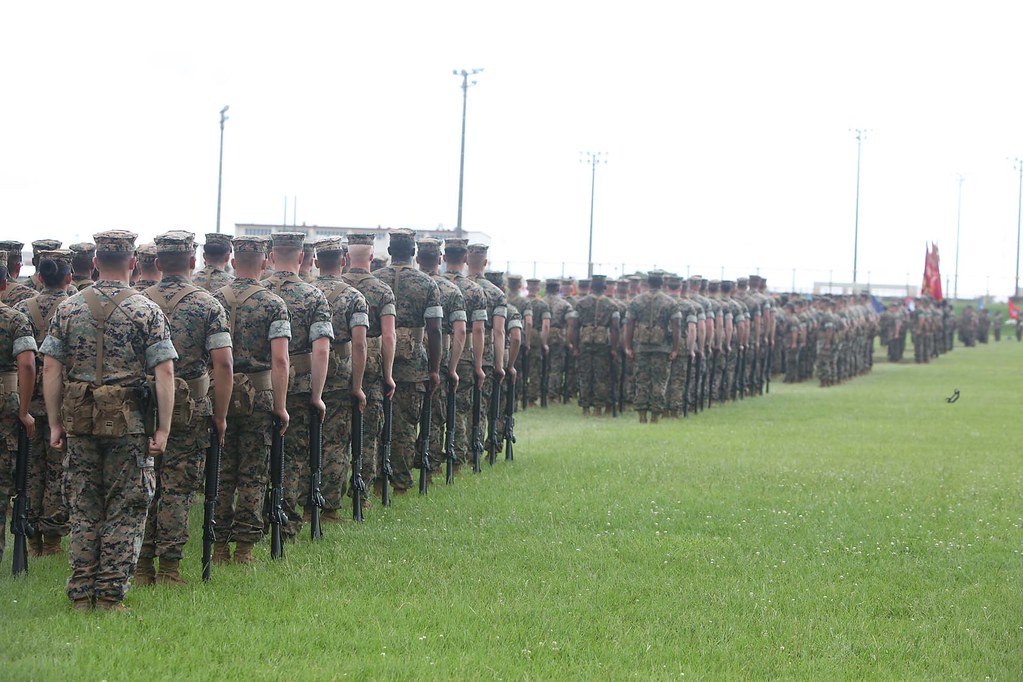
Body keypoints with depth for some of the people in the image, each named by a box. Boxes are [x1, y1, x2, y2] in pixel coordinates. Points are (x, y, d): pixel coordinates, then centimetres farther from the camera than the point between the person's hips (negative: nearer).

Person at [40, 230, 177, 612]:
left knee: (83, 508, 11)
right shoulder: (146, 311, -4)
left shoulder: (68, 309, 4)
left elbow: (51, 369, 1)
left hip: (79, 419, 3)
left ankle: (81, 594, 11)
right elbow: (164, 372, -11)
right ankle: (110, 595, 2)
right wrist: (163, 429, -8)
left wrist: (55, 424, 7)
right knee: (125, 509, 5)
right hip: (127, 420, -3)